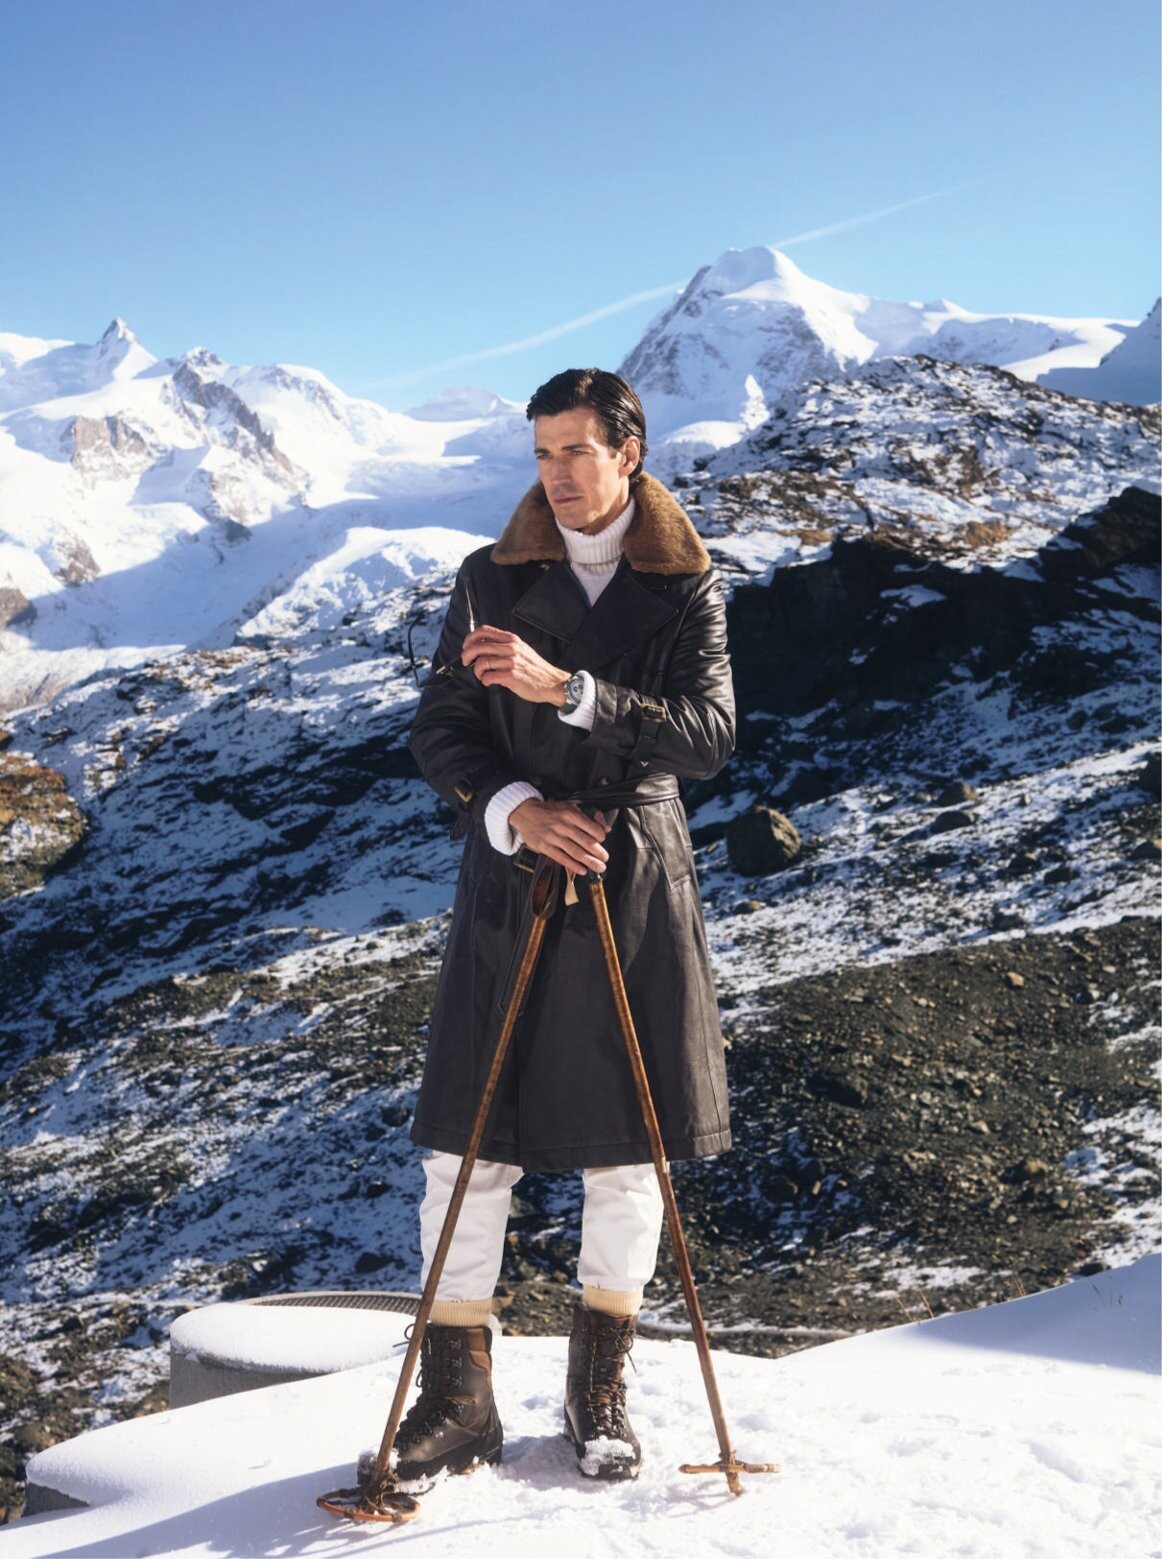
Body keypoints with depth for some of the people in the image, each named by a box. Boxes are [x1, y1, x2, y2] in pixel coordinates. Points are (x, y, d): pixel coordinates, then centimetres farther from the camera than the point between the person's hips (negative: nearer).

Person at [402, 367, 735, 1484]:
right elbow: (438, 730, 3)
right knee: (469, 1145, -1)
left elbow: (709, 733, -11)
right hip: (510, 876, 1)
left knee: (628, 1149, 6)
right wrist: (513, 807, -15)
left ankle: (599, 1390, 23)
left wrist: (566, 687, -23)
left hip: (636, 885, 0)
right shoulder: (490, 580, 6)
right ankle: (458, 1400, 12)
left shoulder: (688, 587, 3)